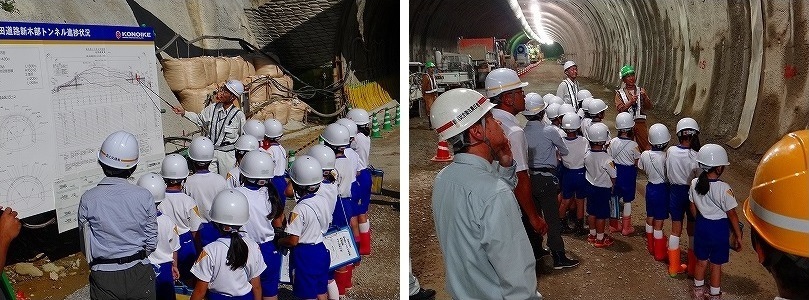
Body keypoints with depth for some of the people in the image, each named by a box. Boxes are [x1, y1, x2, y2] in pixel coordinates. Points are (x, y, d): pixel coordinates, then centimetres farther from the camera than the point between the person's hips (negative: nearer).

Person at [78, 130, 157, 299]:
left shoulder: (87, 200, -9)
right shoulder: (144, 197, -10)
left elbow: (86, 248, 1)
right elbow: (151, 243, -3)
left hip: (104, 278, 0)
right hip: (139, 273, 0)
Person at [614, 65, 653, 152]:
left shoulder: (641, 90, 10)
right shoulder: (619, 93, 3)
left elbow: (649, 107, 4)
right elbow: (620, 109, -10)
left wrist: (645, 97, -14)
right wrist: (630, 102, -23)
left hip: (640, 122, 2)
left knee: (647, 147, -1)